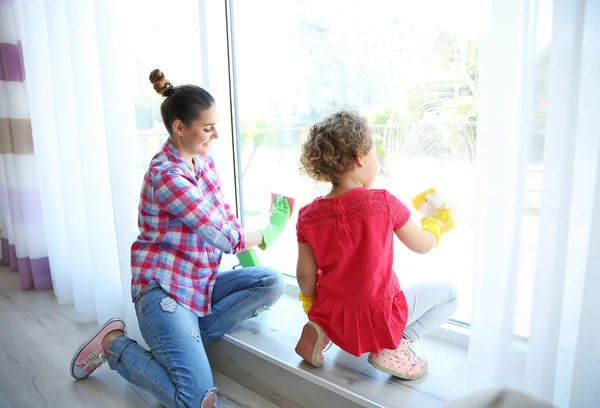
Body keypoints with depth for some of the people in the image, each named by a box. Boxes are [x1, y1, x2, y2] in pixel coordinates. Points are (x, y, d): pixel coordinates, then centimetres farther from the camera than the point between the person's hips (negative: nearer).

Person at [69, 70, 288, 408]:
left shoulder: (203, 159, 6)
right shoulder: (167, 175, -21)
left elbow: (224, 217, 12)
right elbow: (224, 237, -19)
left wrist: (246, 247, -4)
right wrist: (266, 235, -2)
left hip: (202, 283, 8)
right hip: (164, 288, -8)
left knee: (273, 283, -14)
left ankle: (182, 342, -3)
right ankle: (114, 344, 7)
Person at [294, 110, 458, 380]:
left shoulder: (308, 216, -11)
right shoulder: (384, 203, -19)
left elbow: (305, 277, -5)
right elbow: (421, 246, -3)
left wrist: (312, 303, 16)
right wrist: (435, 226, 19)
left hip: (333, 317, 4)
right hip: (380, 319, -4)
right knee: (447, 293, 16)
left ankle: (321, 331, 12)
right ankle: (393, 347, -1)